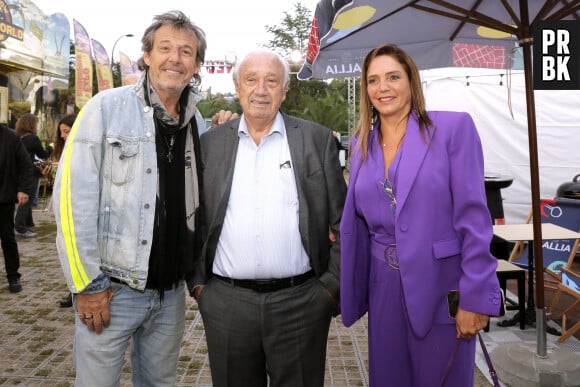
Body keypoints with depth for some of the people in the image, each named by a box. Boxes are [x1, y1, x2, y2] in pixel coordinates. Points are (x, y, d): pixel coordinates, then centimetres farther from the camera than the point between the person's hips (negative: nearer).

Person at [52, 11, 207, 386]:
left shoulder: (198, 123, 5)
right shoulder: (106, 108, -8)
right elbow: (73, 199, -12)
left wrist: (198, 270, 6)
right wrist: (87, 284, -11)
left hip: (171, 291, 4)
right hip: (111, 288, -4)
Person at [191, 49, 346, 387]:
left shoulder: (318, 139, 1)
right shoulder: (211, 143, 5)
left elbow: (344, 222, 1)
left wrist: (333, 285, -3)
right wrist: (197, 282, 4)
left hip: (300, 301, -1)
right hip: (226, 303, 2)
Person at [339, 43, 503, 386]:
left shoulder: (453, 127, -8)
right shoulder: (361, 143, 6)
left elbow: (474, 218, -11)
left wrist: (474, 298, -14)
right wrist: (350, 289, 8)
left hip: (441, 285, -4)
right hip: (384, 285, 4)